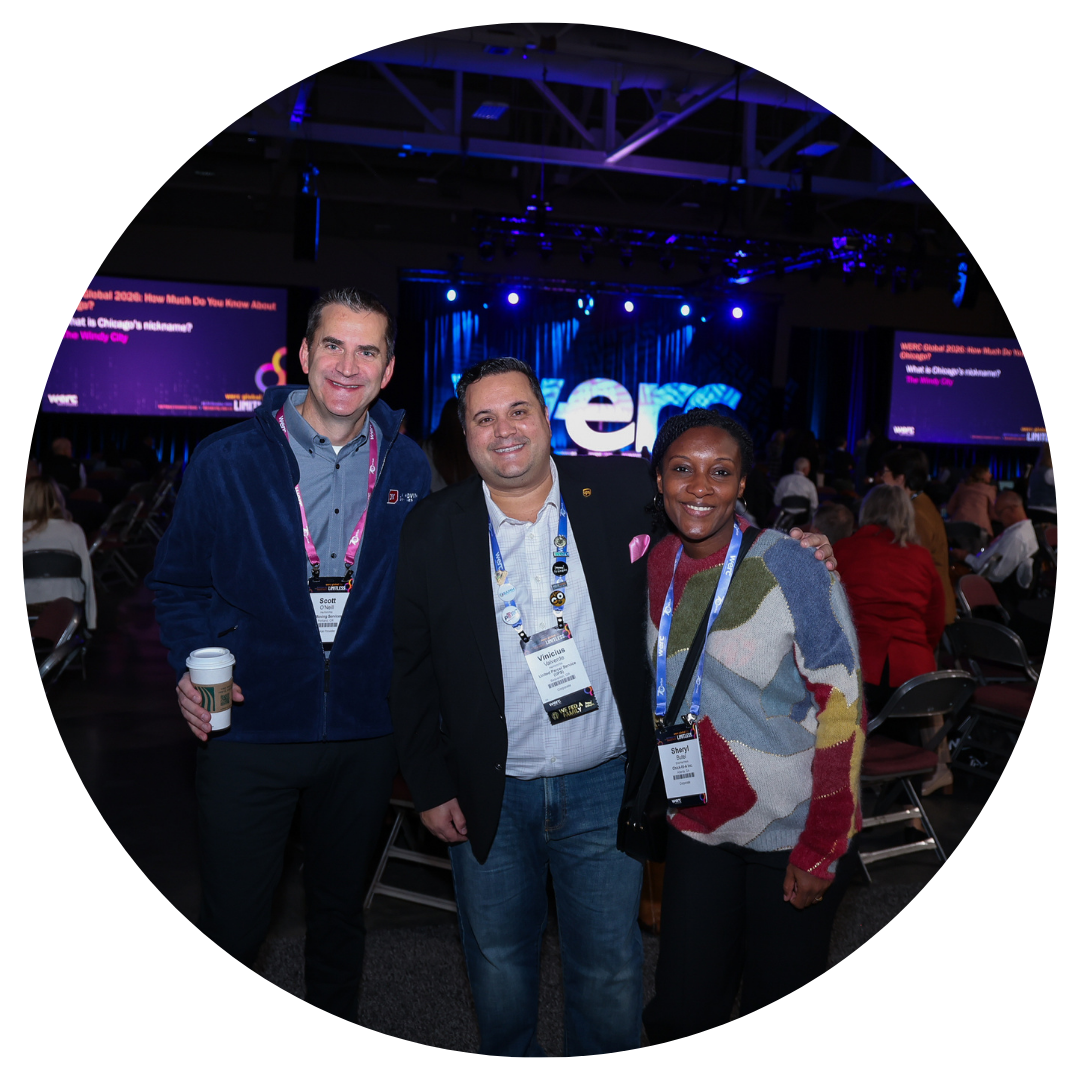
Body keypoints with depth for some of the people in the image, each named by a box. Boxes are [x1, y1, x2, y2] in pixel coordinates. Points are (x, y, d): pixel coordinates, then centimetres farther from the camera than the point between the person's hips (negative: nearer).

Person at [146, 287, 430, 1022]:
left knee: (340, 912, 20)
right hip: (249, 728, -2)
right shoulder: (227, 462, -6)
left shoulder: (408, 468, 1)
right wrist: (193, 665, -13)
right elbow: (178, 582, 2)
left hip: (364, 733, 3)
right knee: (234, 925, 6)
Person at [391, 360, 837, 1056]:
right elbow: (411, 671, 0)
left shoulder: (623, 490, -7)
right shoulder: (433, 530, -5)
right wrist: (431, 787, 0)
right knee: (498, 961, 19)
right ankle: (509, 1054, 46)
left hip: (604, 788, -1)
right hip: (488, 796, 1)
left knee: (611, 970, 12)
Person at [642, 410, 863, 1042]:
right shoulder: (652, 570, -1)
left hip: (793, 833, -4)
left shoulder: (789, 567, -16)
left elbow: (843, 704, -15)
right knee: (680, 1013, 10)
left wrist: (822, 847, -15)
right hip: (698, 826, 4)